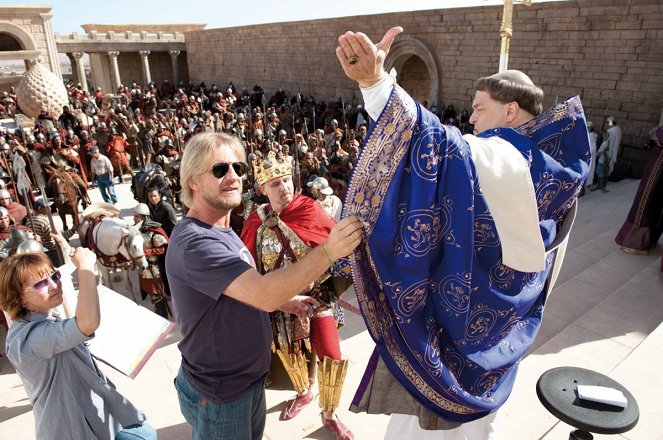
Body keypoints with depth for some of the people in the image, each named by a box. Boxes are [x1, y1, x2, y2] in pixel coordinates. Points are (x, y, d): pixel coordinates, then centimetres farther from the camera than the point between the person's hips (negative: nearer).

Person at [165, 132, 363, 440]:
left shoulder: (221, 231, 5)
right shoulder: (194, 242, -28)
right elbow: (263, 294, -38)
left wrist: (285, 302, 2)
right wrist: (328, 251, -42)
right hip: (219, 396, -9)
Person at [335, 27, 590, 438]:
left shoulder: (493, 157, -24)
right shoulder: (554, 169, 3)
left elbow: (438, 142, -45)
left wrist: (375, 81, -54)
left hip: (454, 319, -9)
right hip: (503, 327, 9)